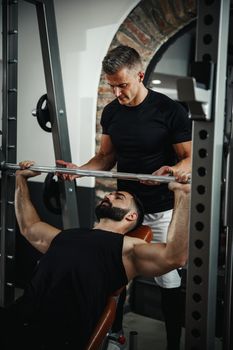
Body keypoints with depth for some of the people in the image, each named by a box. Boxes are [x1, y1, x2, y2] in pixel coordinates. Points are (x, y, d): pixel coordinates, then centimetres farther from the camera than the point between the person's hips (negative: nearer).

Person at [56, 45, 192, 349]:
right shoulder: (111, 112, 4)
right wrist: (79, 170, -7)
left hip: (161, 210, -5)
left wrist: (172, 171, -32)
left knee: (168, 280, 3)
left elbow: (190, 158, -10)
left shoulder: (169, 110, -13)